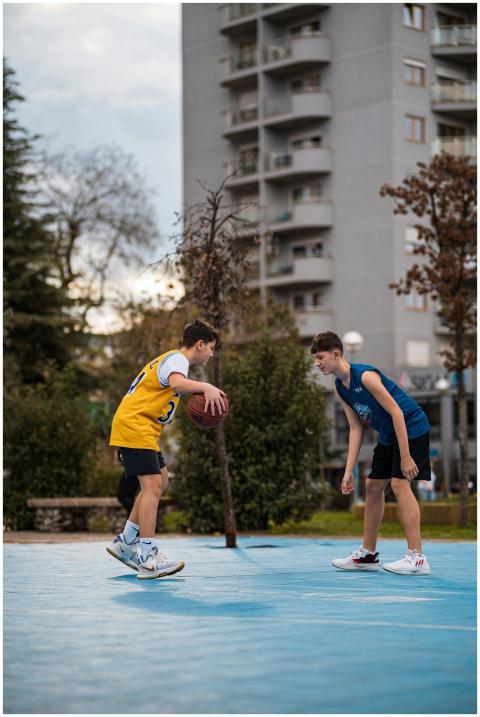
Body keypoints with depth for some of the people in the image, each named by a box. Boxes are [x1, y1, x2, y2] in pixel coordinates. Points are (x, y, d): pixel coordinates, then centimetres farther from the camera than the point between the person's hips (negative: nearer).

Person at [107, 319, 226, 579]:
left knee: (160, 480, 16)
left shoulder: (173, 359, 23)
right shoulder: (177, 358, -10)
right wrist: (206, 387, -42)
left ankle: (126, 542, 18)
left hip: (140, 429, 11)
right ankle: (148, 558, -19)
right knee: (153, 485, -15)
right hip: (134, 426, -11)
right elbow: (177, 382, -33)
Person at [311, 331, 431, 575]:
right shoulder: (340, 388, 2)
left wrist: (405, 456, -25)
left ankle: (416, 558, -19)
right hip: (388, 435, 10)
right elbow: (356, 429, 4)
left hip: (411, 428, -10)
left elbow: (397, 413, -24)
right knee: (373, 486, 11)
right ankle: (367, 554, 21)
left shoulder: (366, 376, -24)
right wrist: (349, 471, -1)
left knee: (399, 483, -19)